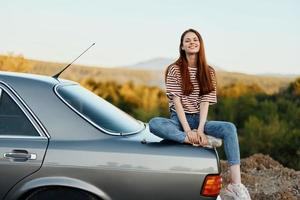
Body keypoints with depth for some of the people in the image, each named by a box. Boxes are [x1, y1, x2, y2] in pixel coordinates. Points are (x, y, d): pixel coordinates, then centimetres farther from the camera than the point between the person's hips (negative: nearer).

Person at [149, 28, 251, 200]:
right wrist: (188, 130, -21)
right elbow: (176, 101, -10)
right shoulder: (174, 70, -1)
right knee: (154, 124, -34)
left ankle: (236, 185, -32)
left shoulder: (209, 72, 7)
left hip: (199, 120, 2)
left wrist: (200, 129, -19)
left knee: (230, 128, -26)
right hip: (178, 120, -2)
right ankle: (202, 141, -31)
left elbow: (205, 102, -4)